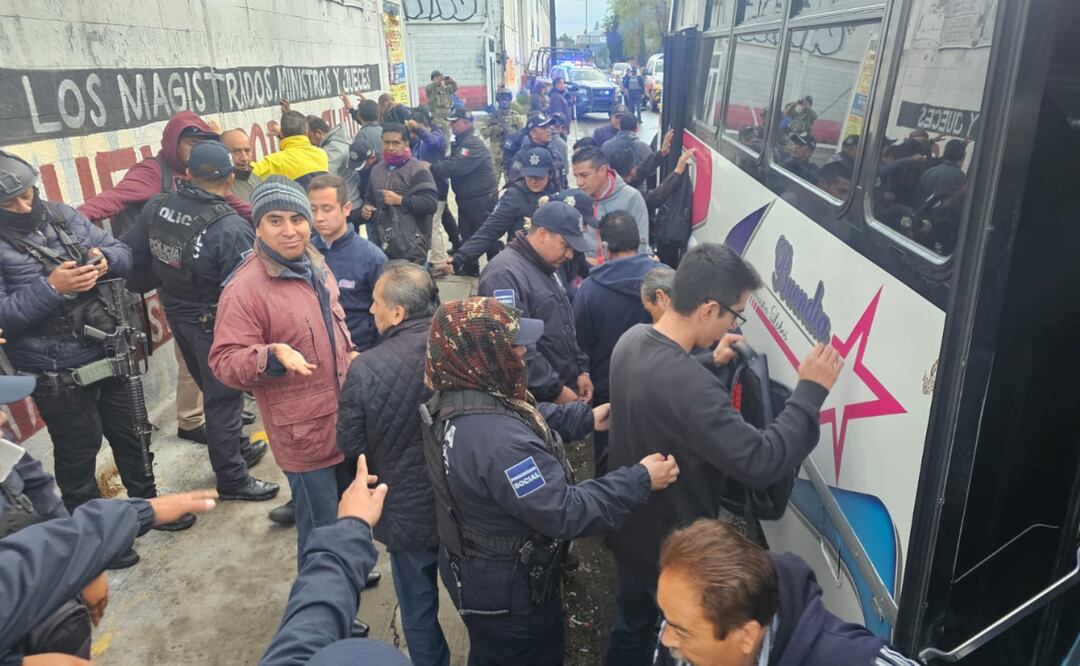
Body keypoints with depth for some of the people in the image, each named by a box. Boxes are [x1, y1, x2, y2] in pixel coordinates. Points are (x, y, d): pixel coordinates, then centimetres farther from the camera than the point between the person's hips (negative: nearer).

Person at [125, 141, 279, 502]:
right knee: (223, 397, 8)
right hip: (215, 323, -7)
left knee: (214, 388, 24)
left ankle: (237, 447, 44)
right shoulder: (231, 229, -28)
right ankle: (232, 479, 22)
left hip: (176, 315, 7)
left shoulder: (157, 208, -7)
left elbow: (131, 256, 1)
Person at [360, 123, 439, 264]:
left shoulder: (417, 169, -7)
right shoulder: (377, 169, 15)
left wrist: (400, 200, -19)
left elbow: (431, 203, -16)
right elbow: (370, 198, 29)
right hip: (382, 244, 6)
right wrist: (366, 207, 6)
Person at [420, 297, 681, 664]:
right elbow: (566, 513, -34)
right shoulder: (495, 439, -41)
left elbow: (529, 421, 10)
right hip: (507, 588, -8)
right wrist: (640, 479, -25)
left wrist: (587, 417, 8)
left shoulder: (457, 396, -9)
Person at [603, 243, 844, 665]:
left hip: (631, 525, 8)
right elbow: (761, 463, -34)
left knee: (631, 624, 29)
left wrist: (711, 363, 6)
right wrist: (810, 391, -25)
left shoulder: (634, 339, -9)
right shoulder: (689, 386, -39)